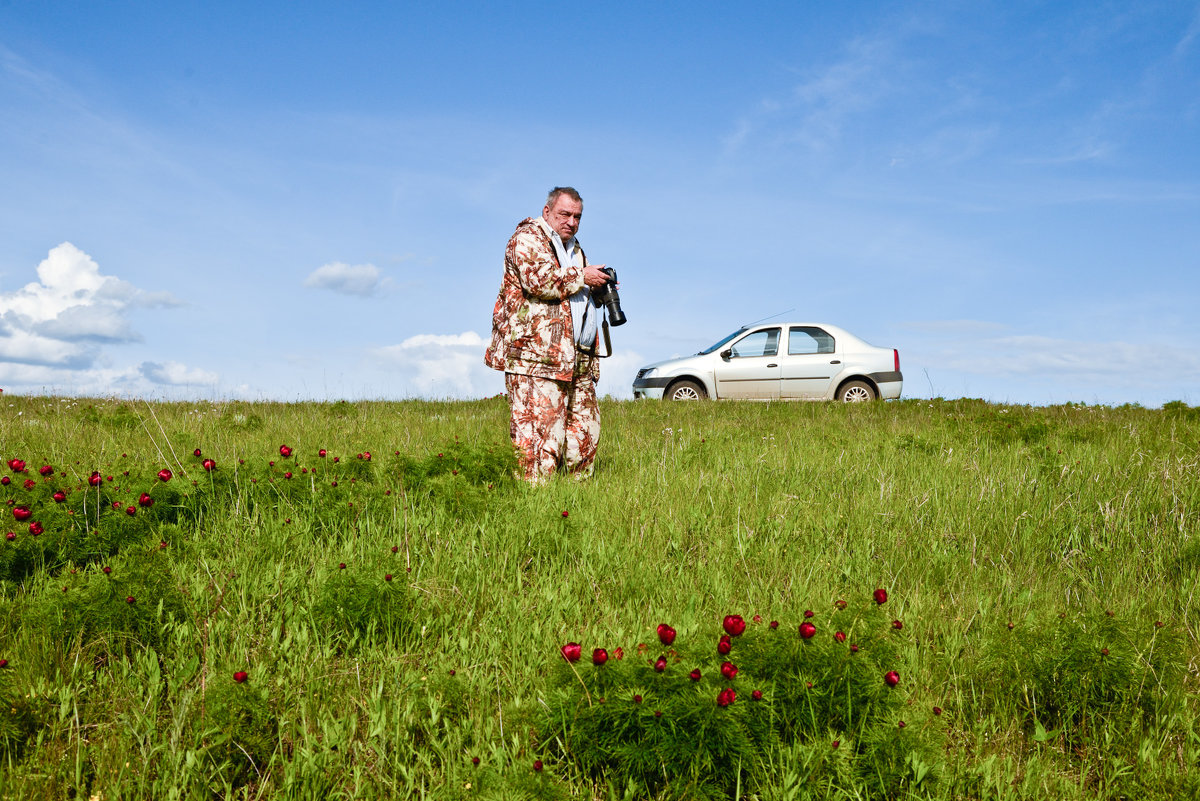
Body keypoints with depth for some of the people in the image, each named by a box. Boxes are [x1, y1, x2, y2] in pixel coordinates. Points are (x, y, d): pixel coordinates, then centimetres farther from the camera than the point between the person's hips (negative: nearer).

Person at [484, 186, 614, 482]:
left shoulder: (573, 248, 27)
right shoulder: (528, 237, -1)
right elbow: (539, 280, -19)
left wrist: (598, 291, 16)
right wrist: (581, 276, -9)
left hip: (577, 359, 9)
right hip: (535, 354, -9)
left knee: (585, 429, 8)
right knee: (539, 429, -13)